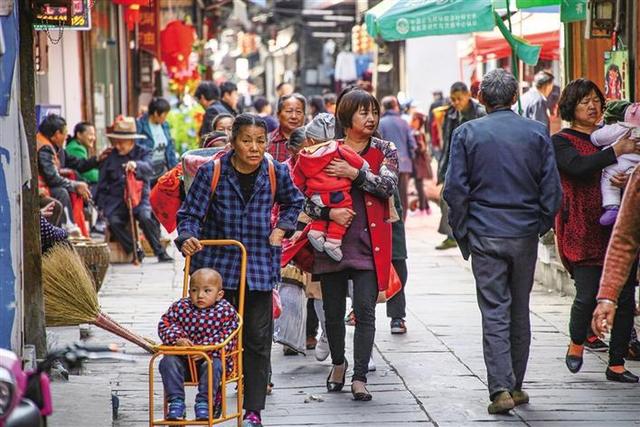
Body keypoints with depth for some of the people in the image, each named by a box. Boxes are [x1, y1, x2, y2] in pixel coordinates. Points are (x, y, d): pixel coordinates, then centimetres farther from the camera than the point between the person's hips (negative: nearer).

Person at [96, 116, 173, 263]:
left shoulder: (143, 152, 6)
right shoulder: (110, 156, 13)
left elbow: (148, 168, -18)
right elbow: (102, 184, 16)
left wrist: (136, 165, -40)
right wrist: (101, 205, 7)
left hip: (139, 197, -2)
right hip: (116, 200, 2)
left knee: (145, 217, -32)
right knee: (114, 222, -28)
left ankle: (160, 253, -20)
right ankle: (135, 251, -12)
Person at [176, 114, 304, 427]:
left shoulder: (276, 172, -2)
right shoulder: (211, 172, -10)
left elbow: (293, 202, 19)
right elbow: (190, 213, -6)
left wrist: (280, 230, 6)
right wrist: (187, 237, -26)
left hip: (259, 265, 1)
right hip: (217, 263, -1)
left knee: (257, 339, 1)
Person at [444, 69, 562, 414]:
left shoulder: (467, 133, -3)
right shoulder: (537, 133, 2)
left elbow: (455, 188, -4)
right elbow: (552, 188, 1)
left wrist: (462, 232, 5)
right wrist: (541, 225, 13)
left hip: (485, 235, -2)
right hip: (525, 235, 2)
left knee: (494, 313, -1)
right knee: (519, 312, 13)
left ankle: (501, 389, -10)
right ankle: (515, 386, 21)